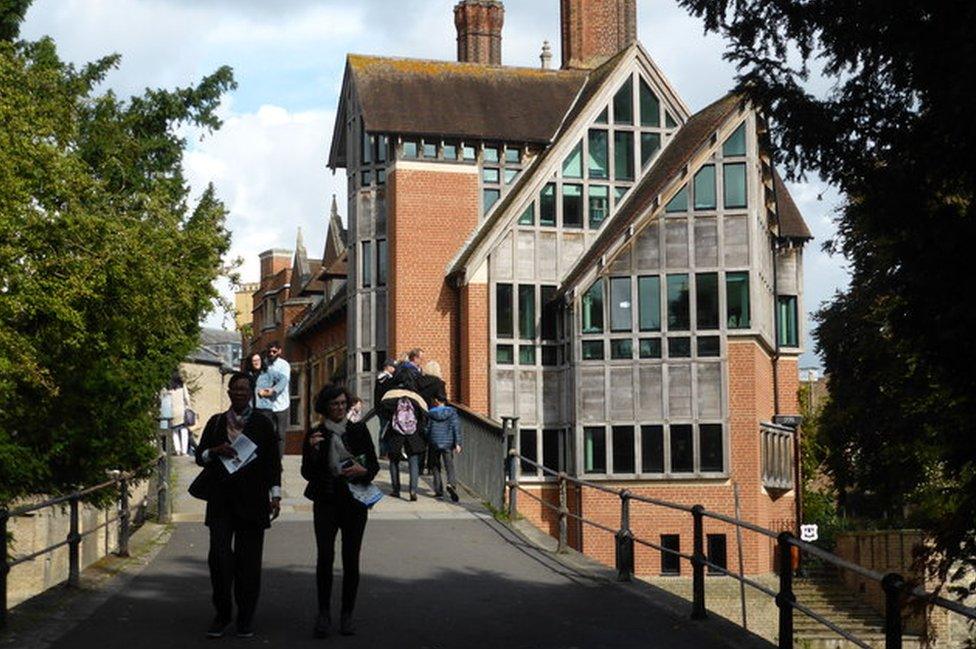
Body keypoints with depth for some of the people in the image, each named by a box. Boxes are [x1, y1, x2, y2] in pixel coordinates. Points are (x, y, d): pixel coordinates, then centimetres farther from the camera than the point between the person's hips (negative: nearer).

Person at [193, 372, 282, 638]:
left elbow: (273, 463, 7)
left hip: (252, 499, -1)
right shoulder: (216, 422, 12)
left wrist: (275, 496, -1)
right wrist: (215, 451, -9)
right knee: (219, 555, -7)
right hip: (221, 499, 1)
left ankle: (246, 617, 10)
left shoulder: (263, 425, 7)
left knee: (248, 558, 0)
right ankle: (222, 614, 6)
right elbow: (200, 455, 12)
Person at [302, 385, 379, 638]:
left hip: (354, 501, 1)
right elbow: (308, 474, 3)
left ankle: (346, 616, 9)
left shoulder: (359, 430, 7)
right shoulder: (315, 435, 6)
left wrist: (363, 471, -13)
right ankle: (324, 614, -5)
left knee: (351, 559, -2)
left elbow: (374, 465, 9)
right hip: (326, 502, -1)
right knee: (325, 556, -14)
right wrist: (312, 451, -13)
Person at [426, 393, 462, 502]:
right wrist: (457, 443, -6)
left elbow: (427, 429, 2)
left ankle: (438, 490, 11)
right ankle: (451, 484, -26)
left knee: (436, 467, 13)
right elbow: (456, 428, -6)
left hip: (434, 444, 0)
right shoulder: (452, 412, -1)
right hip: (448, 444, 0)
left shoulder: (430, 414, -2)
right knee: (449, 466, 1)